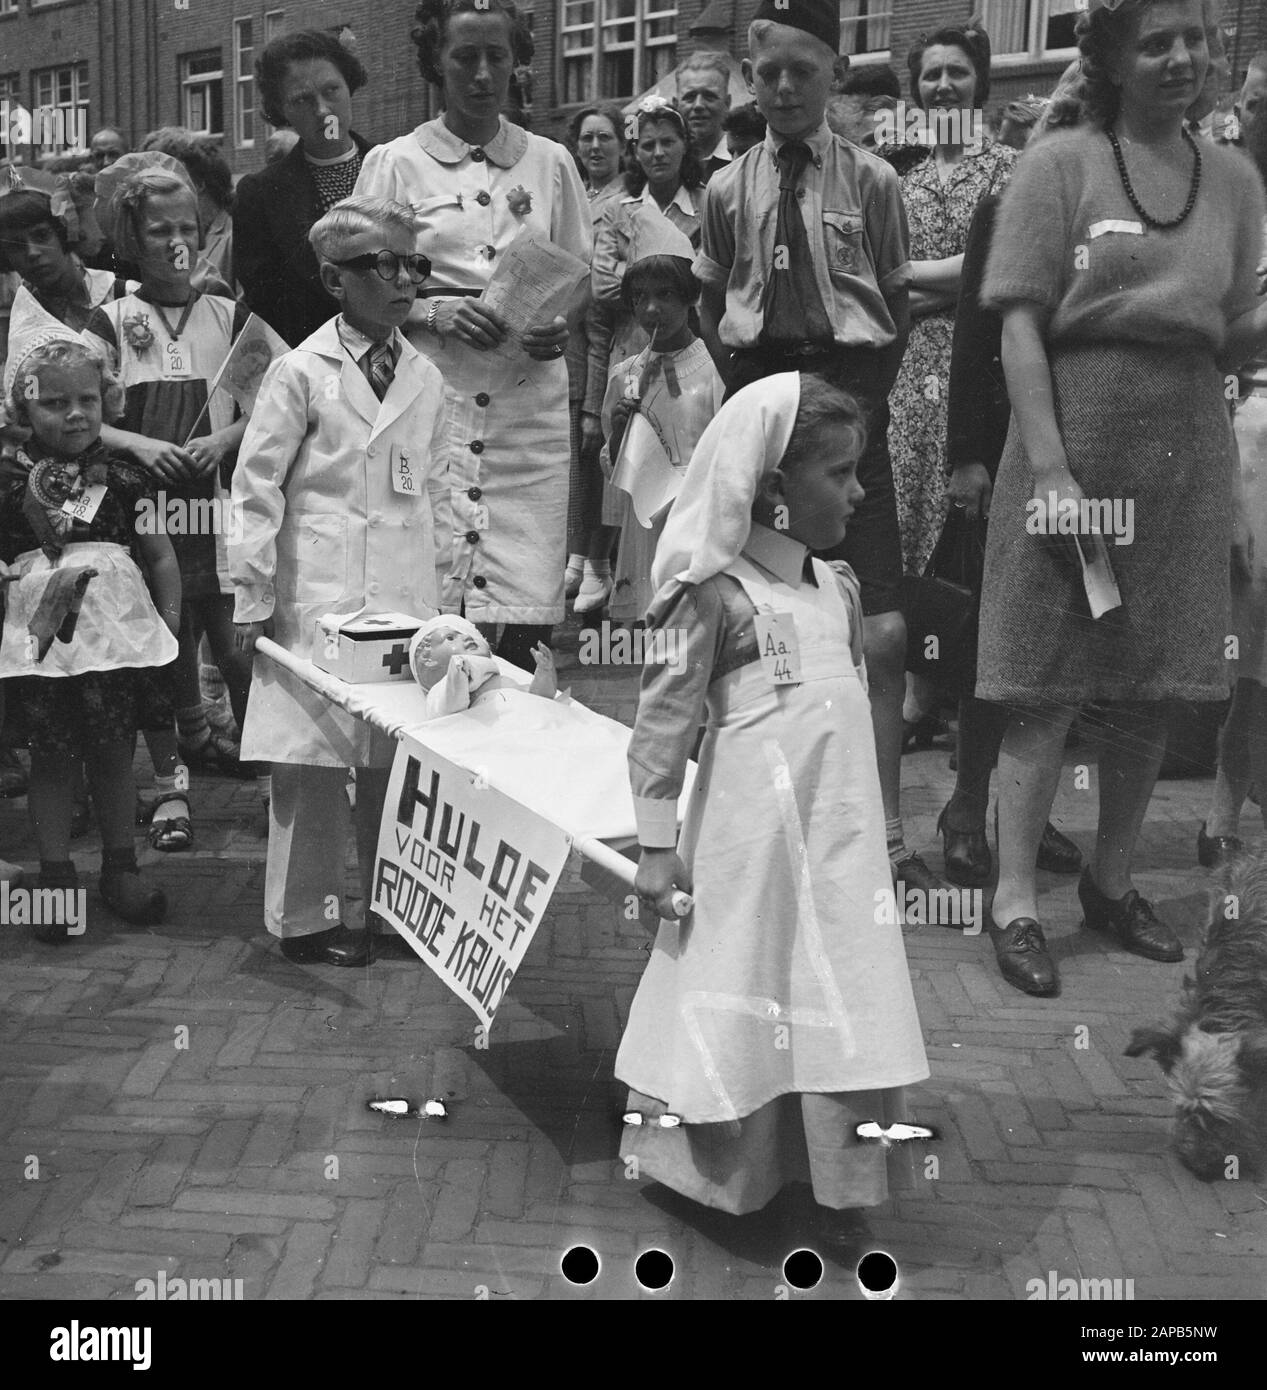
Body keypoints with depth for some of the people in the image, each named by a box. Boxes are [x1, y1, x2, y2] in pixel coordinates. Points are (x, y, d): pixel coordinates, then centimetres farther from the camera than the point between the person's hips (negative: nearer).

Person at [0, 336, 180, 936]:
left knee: (114, 753, 8)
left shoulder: (123, 478, 3)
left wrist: (169, 620, 0)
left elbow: (160, 555, 8)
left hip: (114, 636, 1)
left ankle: (120, 868, 23)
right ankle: (56, 876, 18)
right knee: (51, 757, 7)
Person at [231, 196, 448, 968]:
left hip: (407, 598, 4)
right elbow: (256, 485, -2)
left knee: (402, 753, 6)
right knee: (314, 754, 0)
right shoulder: (302, 372, -3)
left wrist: (440, 590, 9)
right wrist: (254, 598, -4)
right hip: (318, 594, -4)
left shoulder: (426, 378, 11)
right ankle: (305, 917, 14)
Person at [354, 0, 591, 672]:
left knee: (526, 609, -5)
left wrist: (561, 328, -3)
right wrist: (435, 311, -11)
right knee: (430, 600, -9)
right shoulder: (394, 163, 8)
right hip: (432, 394, -1)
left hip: (530, 397, 2)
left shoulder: (550, 162, 14)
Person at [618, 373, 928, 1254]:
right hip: (753, 841, -6)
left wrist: (870, 824, 18)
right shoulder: (718, 595, -12)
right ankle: (725, 1174, 28)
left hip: (841, 840, 6)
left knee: (841, 1011, 10)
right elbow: (663, 721, -11)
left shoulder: (840, 587, 9)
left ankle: (838, 1194, 23)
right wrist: (658, 844, -11)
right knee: (747, 1000, 7)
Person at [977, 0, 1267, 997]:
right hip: (1076, 437, -4)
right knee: (1050, 684, -2)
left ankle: (1112, 881, 24)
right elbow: (1021, 326, -9)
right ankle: (1015, 901, 7)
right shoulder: (1061, 163, -3)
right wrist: (1049, 468, -18)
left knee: (1155, 685, 9)